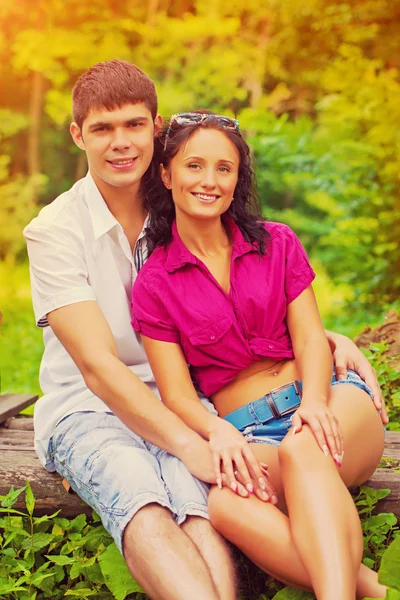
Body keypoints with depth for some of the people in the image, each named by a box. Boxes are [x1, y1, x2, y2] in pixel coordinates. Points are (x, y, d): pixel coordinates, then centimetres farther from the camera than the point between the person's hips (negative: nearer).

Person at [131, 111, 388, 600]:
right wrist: (218, 431, -24)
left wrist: (314, 401, -20)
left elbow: (310, 339, 2)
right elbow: (177, 395, -1)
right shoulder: (153, 285, 6)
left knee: (302, 448, -37)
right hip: (246, 431, 0)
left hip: (329, 402, 1)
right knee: (225, 502, -36)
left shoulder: (277, 244, 11)